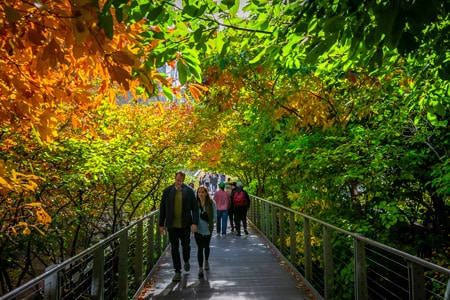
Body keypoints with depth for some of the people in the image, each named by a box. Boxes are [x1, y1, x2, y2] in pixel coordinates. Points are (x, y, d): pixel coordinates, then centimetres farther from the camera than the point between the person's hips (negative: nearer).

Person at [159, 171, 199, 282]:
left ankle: (186, 261, 42)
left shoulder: (189, 191, -2)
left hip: (185, 225, -1)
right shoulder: (167, 191, 1)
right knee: (174, 248, 6)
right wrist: (161, 224, 5)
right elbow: (162, 208, 6)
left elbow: (195, 207, -3)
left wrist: (195, 223, -11)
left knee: (186, 246, 11)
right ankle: (177, 272, 17)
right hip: (172, 225, 1)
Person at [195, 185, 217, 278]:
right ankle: (200, 268, -3)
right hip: (198, 229, -1)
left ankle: (206, 261, 44)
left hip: (207, 229, 1)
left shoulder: (211, 203, -6)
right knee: (200, 248, -7)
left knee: (206, 246, 17)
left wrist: (211, 223, -15)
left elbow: (215, 216, -1)